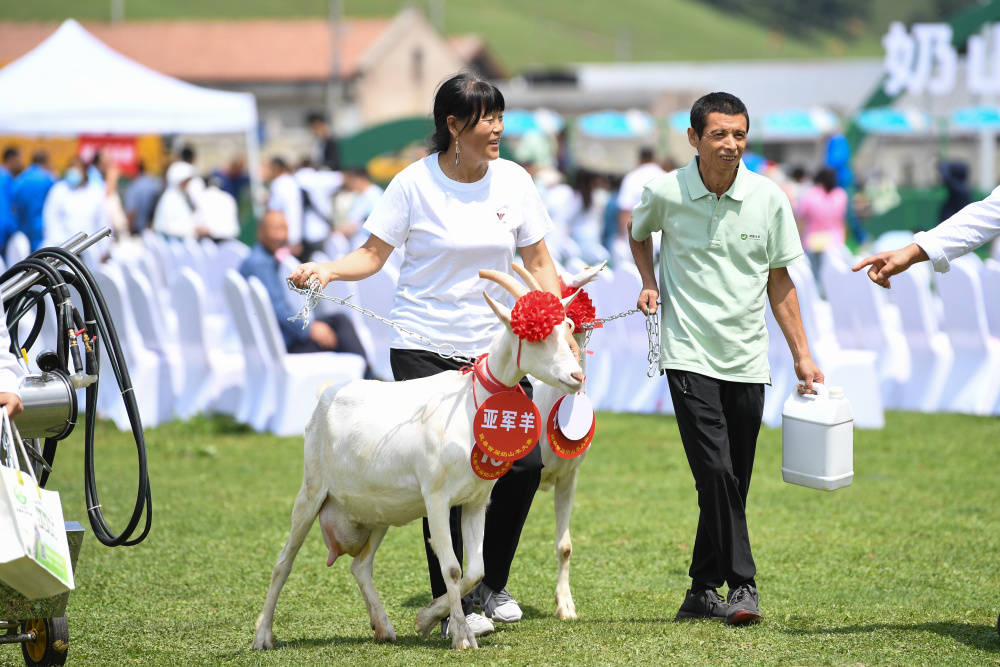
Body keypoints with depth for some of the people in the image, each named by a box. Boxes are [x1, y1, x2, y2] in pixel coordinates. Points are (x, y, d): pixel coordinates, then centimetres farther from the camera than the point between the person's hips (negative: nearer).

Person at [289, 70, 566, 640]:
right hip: (424, 347, -4)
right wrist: (327, 269, -22)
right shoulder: (415, 184, -7)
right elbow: (372, 255, -4)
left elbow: (538, 263, 9)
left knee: (525, 463, -4)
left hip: (495, 344, 4)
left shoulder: (514, 181, 2)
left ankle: (492, 584, 19)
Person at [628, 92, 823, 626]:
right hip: (689, 356, -2)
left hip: (747, 360, 3)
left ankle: (704, 589, 20)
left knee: (733, 483, 7)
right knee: (716, 471, -15)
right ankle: (741, 585, -8)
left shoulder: (768, 198, -3)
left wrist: (802, 356, 6)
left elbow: (779, 281, 7)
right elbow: (637, 231, 19)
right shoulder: (664, 193, -6)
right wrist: (649, 284, 3)